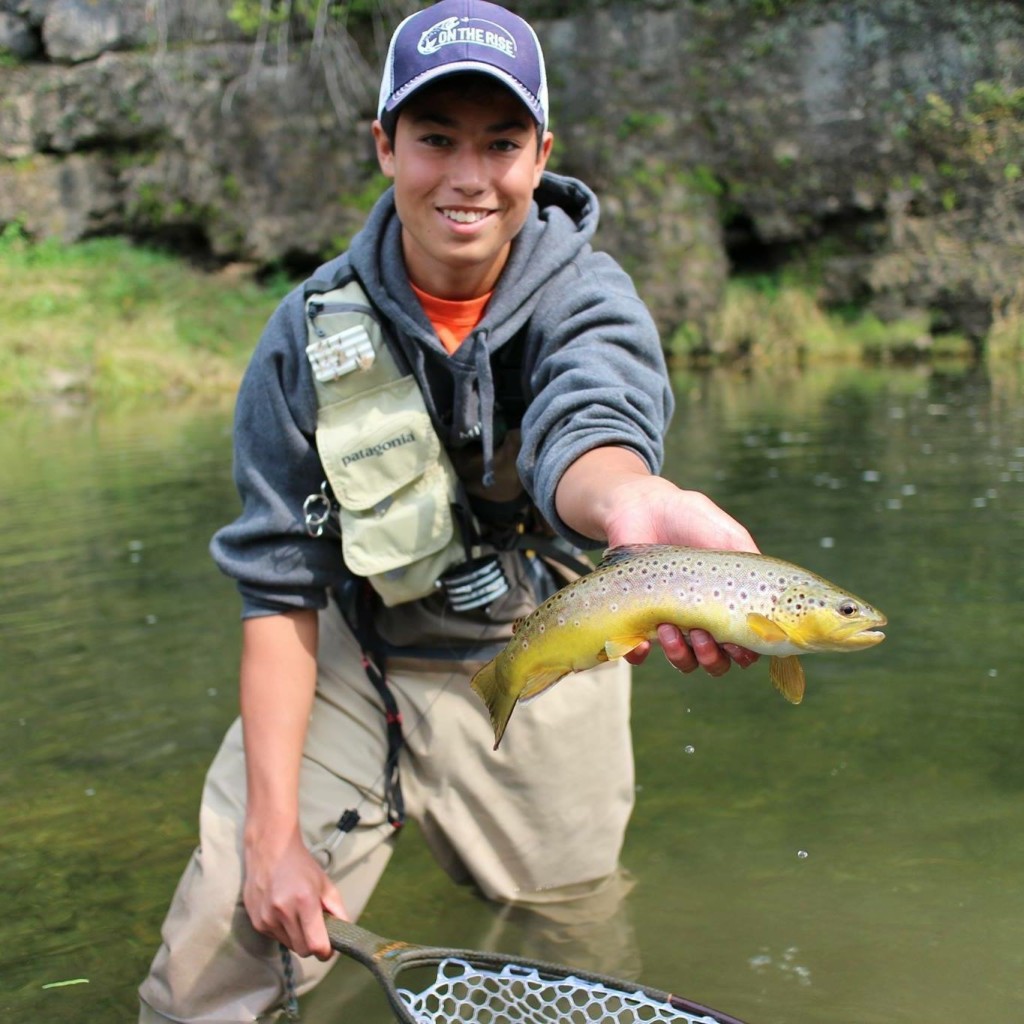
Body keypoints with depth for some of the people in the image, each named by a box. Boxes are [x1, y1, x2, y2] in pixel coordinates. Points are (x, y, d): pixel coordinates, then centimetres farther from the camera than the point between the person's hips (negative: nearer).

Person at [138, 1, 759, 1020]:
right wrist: (272, 827, -17)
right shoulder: (311, 334, -12)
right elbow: (278, 588, -10)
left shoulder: (587, 296, -15)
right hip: (352, 664, 0)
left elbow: (579, 424, -40)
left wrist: (634, 499, -66)